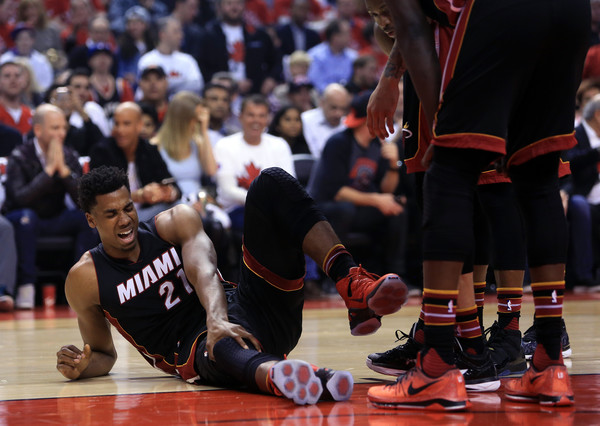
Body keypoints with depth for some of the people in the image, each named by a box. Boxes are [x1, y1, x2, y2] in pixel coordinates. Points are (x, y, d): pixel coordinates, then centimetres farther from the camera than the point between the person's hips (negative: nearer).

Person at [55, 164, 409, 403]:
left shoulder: (176, 222, 8)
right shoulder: (85, 279, 5)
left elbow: (203, 271, -13)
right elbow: (105, 355, 16)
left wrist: (217, 319, -35)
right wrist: (83, 366, -10)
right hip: (195, 347, -3)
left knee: (271, 184, -14)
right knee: (221, 346, -45)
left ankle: (353, 285, -35)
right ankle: (276, 377, -83)